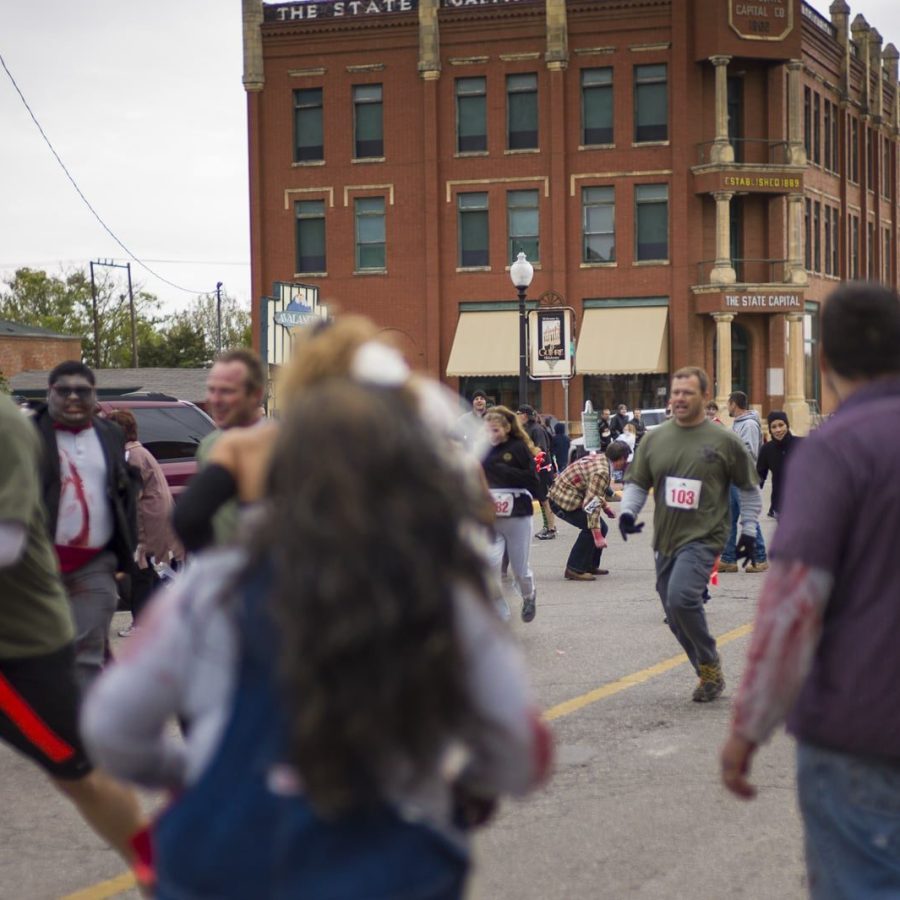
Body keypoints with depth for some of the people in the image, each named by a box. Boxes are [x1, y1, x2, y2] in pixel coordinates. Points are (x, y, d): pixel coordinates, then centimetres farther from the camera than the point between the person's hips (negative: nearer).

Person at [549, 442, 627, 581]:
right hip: (564, 502, -10)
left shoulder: (598, 458, 4)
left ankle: (590, 566, 22)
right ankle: (574, 569, -9)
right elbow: (591, 505, -30)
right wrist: (597, 536, -29)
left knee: (600, 528, 11)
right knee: (592, 528, -16)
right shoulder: (602, 472, -26)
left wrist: (605, 506, 19)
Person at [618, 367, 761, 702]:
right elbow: (637, 483, 15)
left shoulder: (724, 441, -2)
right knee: (676, 618, 8)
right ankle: (709, 675, 24)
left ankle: (710, 665, -6)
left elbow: (748, 487, 8)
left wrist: (748, 530, 6)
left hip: (703, 537, -5)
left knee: (681, 598, -26)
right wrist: (628, 511, -3)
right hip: (665, 539, 6)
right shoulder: (654, 439, 7)